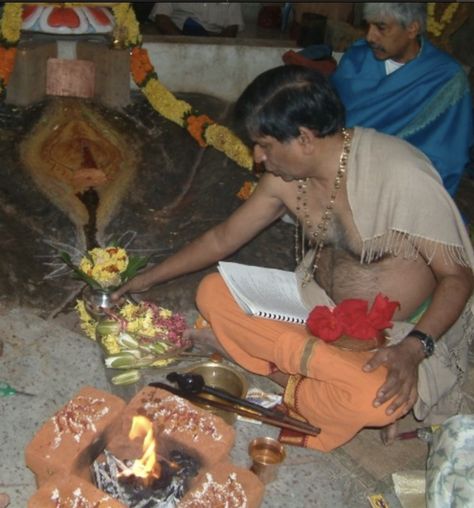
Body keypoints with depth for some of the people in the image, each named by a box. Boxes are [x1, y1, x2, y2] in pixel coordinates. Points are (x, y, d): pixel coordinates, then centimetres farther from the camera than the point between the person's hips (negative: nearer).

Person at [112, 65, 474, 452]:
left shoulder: (400, 175, -26)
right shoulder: (285, 177, -5)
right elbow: (222, 239, 9)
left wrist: (413, 349, -33)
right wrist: (148, 279, 15)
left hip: (404, 333, -5)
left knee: (378, 395, -38)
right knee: (213, 292, -11)